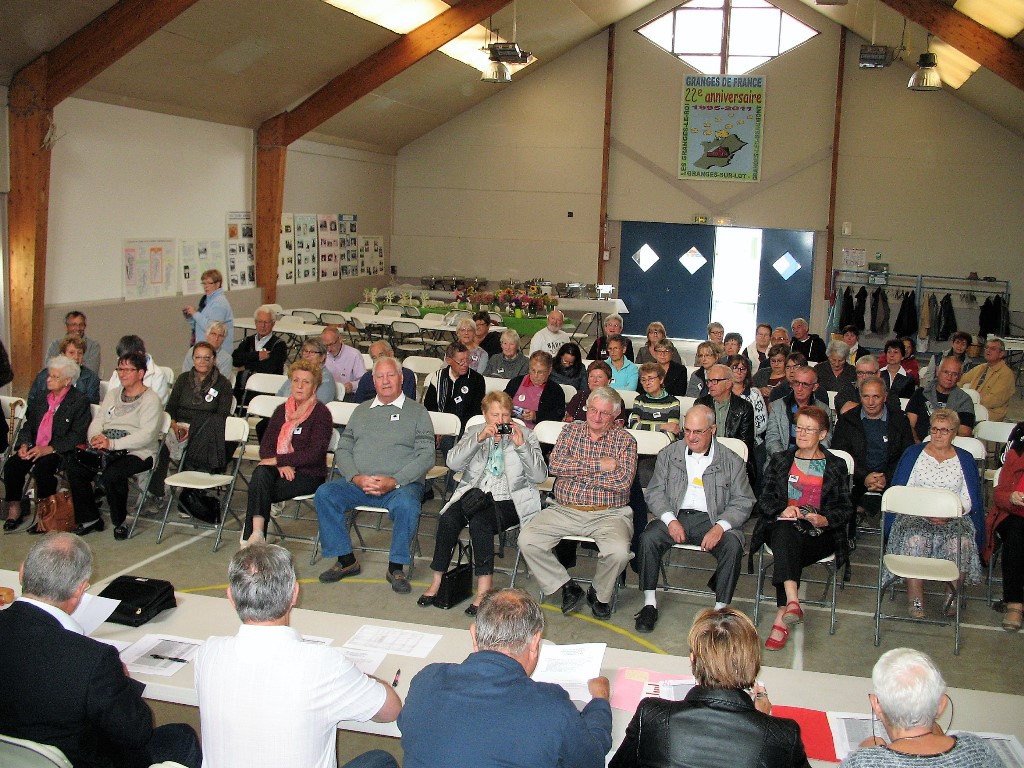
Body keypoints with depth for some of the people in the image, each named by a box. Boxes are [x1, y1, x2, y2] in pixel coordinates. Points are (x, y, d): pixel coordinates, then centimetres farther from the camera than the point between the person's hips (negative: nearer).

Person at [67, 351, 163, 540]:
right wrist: (96, 438, -11)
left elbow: (146, 434, -17)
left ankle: (120, 522, -9)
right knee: (74, 467, -14)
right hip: (108, 452, 7)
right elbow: (98, 420, 13)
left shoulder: (150, 399, -5)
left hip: (137, 453, -7)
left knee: (112, 474, -33)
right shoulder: (112, 394, 20)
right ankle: (90, 519, 0)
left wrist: (112, 444, -25)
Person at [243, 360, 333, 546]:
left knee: (260, 489, -26)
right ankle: (256, 533, -38)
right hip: (281, 470, 4)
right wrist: (281, 465, -13)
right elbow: (265, 446, 7)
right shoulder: (282, 410, 14)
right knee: (260, 473, -30)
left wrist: (278, 459, -15)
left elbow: (314, 454, -14)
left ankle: (253, 534, -15)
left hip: (309, 475, -4)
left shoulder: (321, 413, -4)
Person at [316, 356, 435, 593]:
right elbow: (343, 450, 13)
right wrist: (356, 477, -8)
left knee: (407, 504, -36)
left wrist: (394, 481, -16)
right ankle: (346, 560, -9)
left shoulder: (417, 412, 8)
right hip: (358, 483, 4)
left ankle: (396, 567, -17)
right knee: (324, 493, -21)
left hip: (402, 483, -4)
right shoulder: (361, 411, 20)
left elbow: (426, 456, -3)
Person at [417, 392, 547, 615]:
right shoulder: (474, 432, 15)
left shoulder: (525, 435, 9)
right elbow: (453, 463, -3)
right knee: (448, 519, -27)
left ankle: (484, 588, -28)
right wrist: (479, 439, -14)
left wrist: (521, 445, -14)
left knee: (479, 521, -32)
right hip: (474, 495, 3)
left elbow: (540, 476, -3)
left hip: (508, 501, -3)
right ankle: (437, 580, -16)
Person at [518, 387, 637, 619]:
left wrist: (575, 470, -9)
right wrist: (598, 465, -13)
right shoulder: (571, 431, 10)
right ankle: (567, 587, 3)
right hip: (564, 510, 3)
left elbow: (623, 481, -13)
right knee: (527, 540, -18)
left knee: (618, 552, -31)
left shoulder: (625, 440, 3)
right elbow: (555, 465, -7)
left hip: (608, 514, -2)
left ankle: (600, 594, 3)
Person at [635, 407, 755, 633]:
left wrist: (720, 527, -16)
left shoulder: (732, 462, 5)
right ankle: (650, 604, -16)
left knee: (733, 546, -31)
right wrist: (670, 520, -12)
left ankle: (721, 610, -20)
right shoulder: (669, 454, 10)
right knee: (648, 538, -27)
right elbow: (655, 492, 6)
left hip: (712, 519, -1)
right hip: (675, 515, 1)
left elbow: (743, 502, 1)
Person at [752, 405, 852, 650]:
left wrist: (825, 520, -12)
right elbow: (765, 498, 11)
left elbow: (845, 508, 9)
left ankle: (781, 618, -37)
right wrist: (782, 510, -12)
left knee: (787, 553, -33)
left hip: (821, 534, -1)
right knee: (785, 533, -37)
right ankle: (792, 602, -53)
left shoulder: (836, 466, 16)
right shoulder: (780, 460, 19)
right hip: (783, 527, 1)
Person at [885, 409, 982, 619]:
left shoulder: (965, 460, 15)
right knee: (915, 540, -33)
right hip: (915, 515, -1)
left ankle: (952, 597, -16)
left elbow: (969, 500, 8)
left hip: (954, 518, 1)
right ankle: (915, 600, -28)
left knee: (961, 543, -32)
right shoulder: (913, 453, 12)